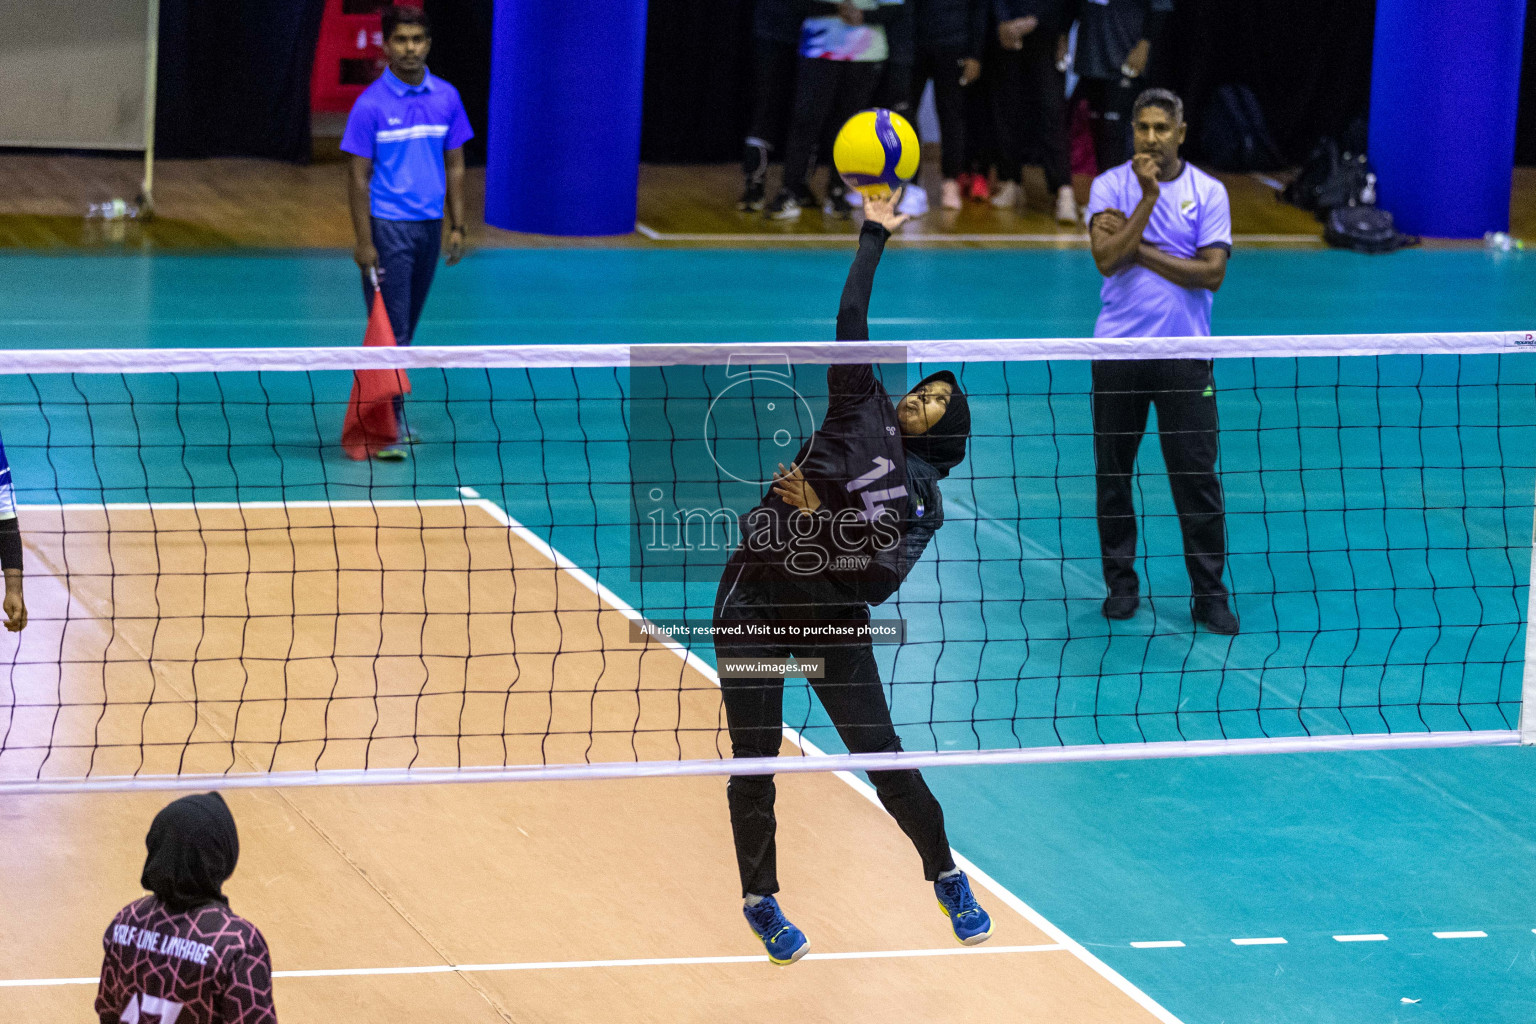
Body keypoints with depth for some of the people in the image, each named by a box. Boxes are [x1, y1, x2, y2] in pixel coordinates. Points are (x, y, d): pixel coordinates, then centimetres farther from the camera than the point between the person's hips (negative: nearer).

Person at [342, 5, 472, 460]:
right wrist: (363, 241, -12)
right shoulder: (371, 105, -8)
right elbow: (359, 176, -7)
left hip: (429, 226, 5)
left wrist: (457, 227, 6)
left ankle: (391, 415, 23)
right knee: (389, 330, -7)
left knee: (406, 329, 13)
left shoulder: (446, 98, 5)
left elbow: (454, 166, 11)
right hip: (387, 228, -5)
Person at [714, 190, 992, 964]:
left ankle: (947, 878, 22)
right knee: (754, 762, 1)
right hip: (755, 599, -1)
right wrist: (874, 236, -6)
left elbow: (879, 579, -10)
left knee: (882, 754, 1)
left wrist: (821, 515, -21)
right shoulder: (863, 411, 4)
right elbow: (851, 321, -4)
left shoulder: (924, 499, 3)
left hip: (832, 617, 1)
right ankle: (760, 900, 18)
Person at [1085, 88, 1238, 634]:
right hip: (1118, 351, 1)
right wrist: (1148, 199, -19)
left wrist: (1139, 249, -11)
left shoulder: (1209, 193, 1)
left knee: (1197, 475, -2)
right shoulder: (1110, 186, 0)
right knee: (1113, 471, 6)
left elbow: (1212, 272, -9)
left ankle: (1209, 594, 6)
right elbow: (1108, 260, -14)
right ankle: (1121, 583, 19)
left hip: (1184, 353, -1)